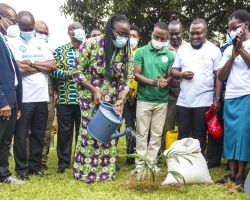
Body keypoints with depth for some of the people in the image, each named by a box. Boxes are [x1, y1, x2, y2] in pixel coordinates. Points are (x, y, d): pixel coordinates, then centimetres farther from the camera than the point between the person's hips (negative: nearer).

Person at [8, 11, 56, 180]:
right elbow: (19, 68, -15)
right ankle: (21, 167, 17)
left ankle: (35, 165, 24)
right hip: (23, 98, -4)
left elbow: (53, 65, 1)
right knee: (21, 135, 4)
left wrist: (32, 63, -8)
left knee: (39, 134, 12)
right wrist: (42, 66, -6)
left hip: (42, 97, 4)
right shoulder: (13, 43, -3)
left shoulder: (42, 44, 11)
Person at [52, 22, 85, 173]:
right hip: (65, 99, -1)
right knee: (65, 131, 5)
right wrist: (70, 72, -14)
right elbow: (54, 71, -4)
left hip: (85, 99, 1)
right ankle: (63, 161, 15)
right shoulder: (60, 50, 5)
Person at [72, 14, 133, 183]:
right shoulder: (91, 44, -18)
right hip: (90, 96, -3)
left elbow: (126, 79, -3)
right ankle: (86, 171, 15)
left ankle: (106, 170, 20)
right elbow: (77, 72, -12)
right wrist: (95, 90, -19)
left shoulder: (127, 51, -6)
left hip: (112, 99, 4)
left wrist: (121, 99, -18)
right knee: (90, 132, 0)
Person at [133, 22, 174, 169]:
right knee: (142, 133, 4)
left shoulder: (170, 55, 3)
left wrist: (166, 82, -20)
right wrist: (151, 82, -21)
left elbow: (171, 76, 4)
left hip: (162, 101, 2)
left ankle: (151, 163, 17)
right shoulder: (141, 52, -2)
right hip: (144, 99, -2)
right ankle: (140, 164, 11)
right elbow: (136, 74, -5)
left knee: (157, 134, 7)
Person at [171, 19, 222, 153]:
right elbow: (173, 71, 12)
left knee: (199, 136, 5)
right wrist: (182, 74, -11)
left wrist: (217, 98, -8)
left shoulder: (214, 50, -1)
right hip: (183, 101, 3)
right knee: (182, 135, 9)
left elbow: (218, 76, -1)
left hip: (203, 102, -3)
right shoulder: (183, 50, 9)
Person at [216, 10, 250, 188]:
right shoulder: (228, 49, 16)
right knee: (230, 134, 5)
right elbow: (220, 76, 9)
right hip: (230, 97, 5)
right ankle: (232, 173, 11)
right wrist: (233, 56, -1)